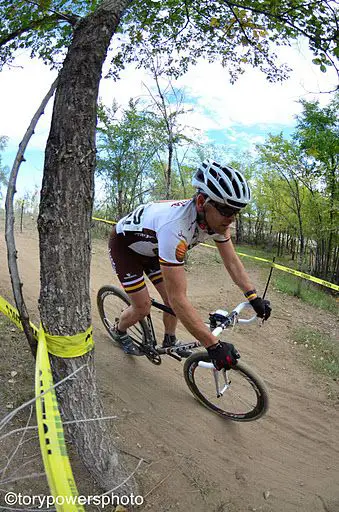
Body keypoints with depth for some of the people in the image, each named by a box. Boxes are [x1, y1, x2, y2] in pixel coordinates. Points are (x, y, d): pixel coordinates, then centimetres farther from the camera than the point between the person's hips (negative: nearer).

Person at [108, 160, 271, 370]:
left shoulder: (217, 219, -22)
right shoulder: (175, 227, -46)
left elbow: (232, 261, -8)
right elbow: (178, 298, -44)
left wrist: (254, 297, -17)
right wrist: (214, 346, -41)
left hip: (152, 247, 6)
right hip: (125, 244, -6)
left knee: (171, 298, 3)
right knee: (143, 307, -3)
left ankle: (170, 341, 30)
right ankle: (120, 332, 30)